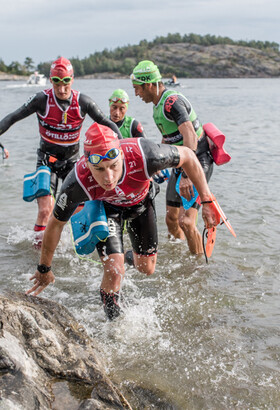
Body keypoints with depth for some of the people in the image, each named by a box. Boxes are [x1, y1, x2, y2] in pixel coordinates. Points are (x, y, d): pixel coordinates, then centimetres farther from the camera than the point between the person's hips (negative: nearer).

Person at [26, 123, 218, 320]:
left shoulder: (142, 155, -44)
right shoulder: (77, 183, -40)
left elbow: (188, 156, -23)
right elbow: (55, 224, -21)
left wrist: (207, 201, -20)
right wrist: (44, 269, -8)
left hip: (141, 201, 2)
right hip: (105, 206, -1)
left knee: (146, 269, 9)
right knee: (115, 271, -16)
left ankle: (135, 256, 48)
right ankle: (113, 320, 16)